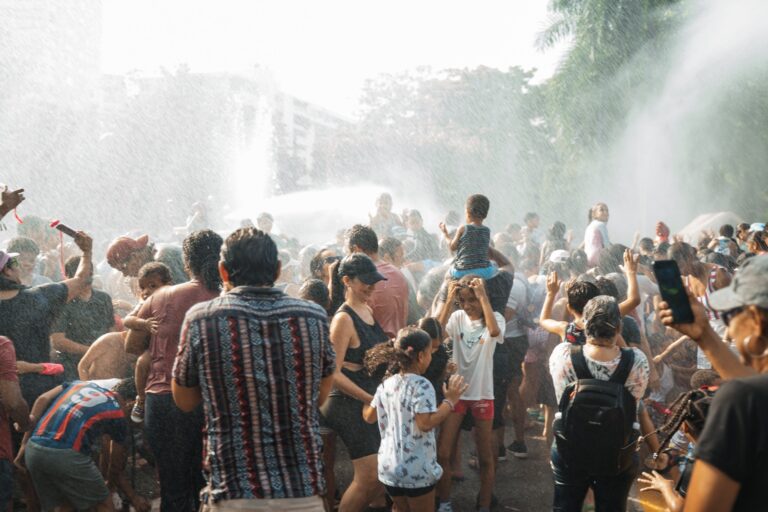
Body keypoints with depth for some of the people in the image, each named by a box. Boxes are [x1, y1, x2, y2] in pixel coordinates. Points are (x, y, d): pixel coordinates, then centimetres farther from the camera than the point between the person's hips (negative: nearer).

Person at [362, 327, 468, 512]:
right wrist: (450, 401, -17)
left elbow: (369, 417, 14)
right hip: (416, 470, -7)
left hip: (389, 467, 7)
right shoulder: (421, 385, -17)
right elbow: (426, 424, -25)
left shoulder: (385, 385, 4)